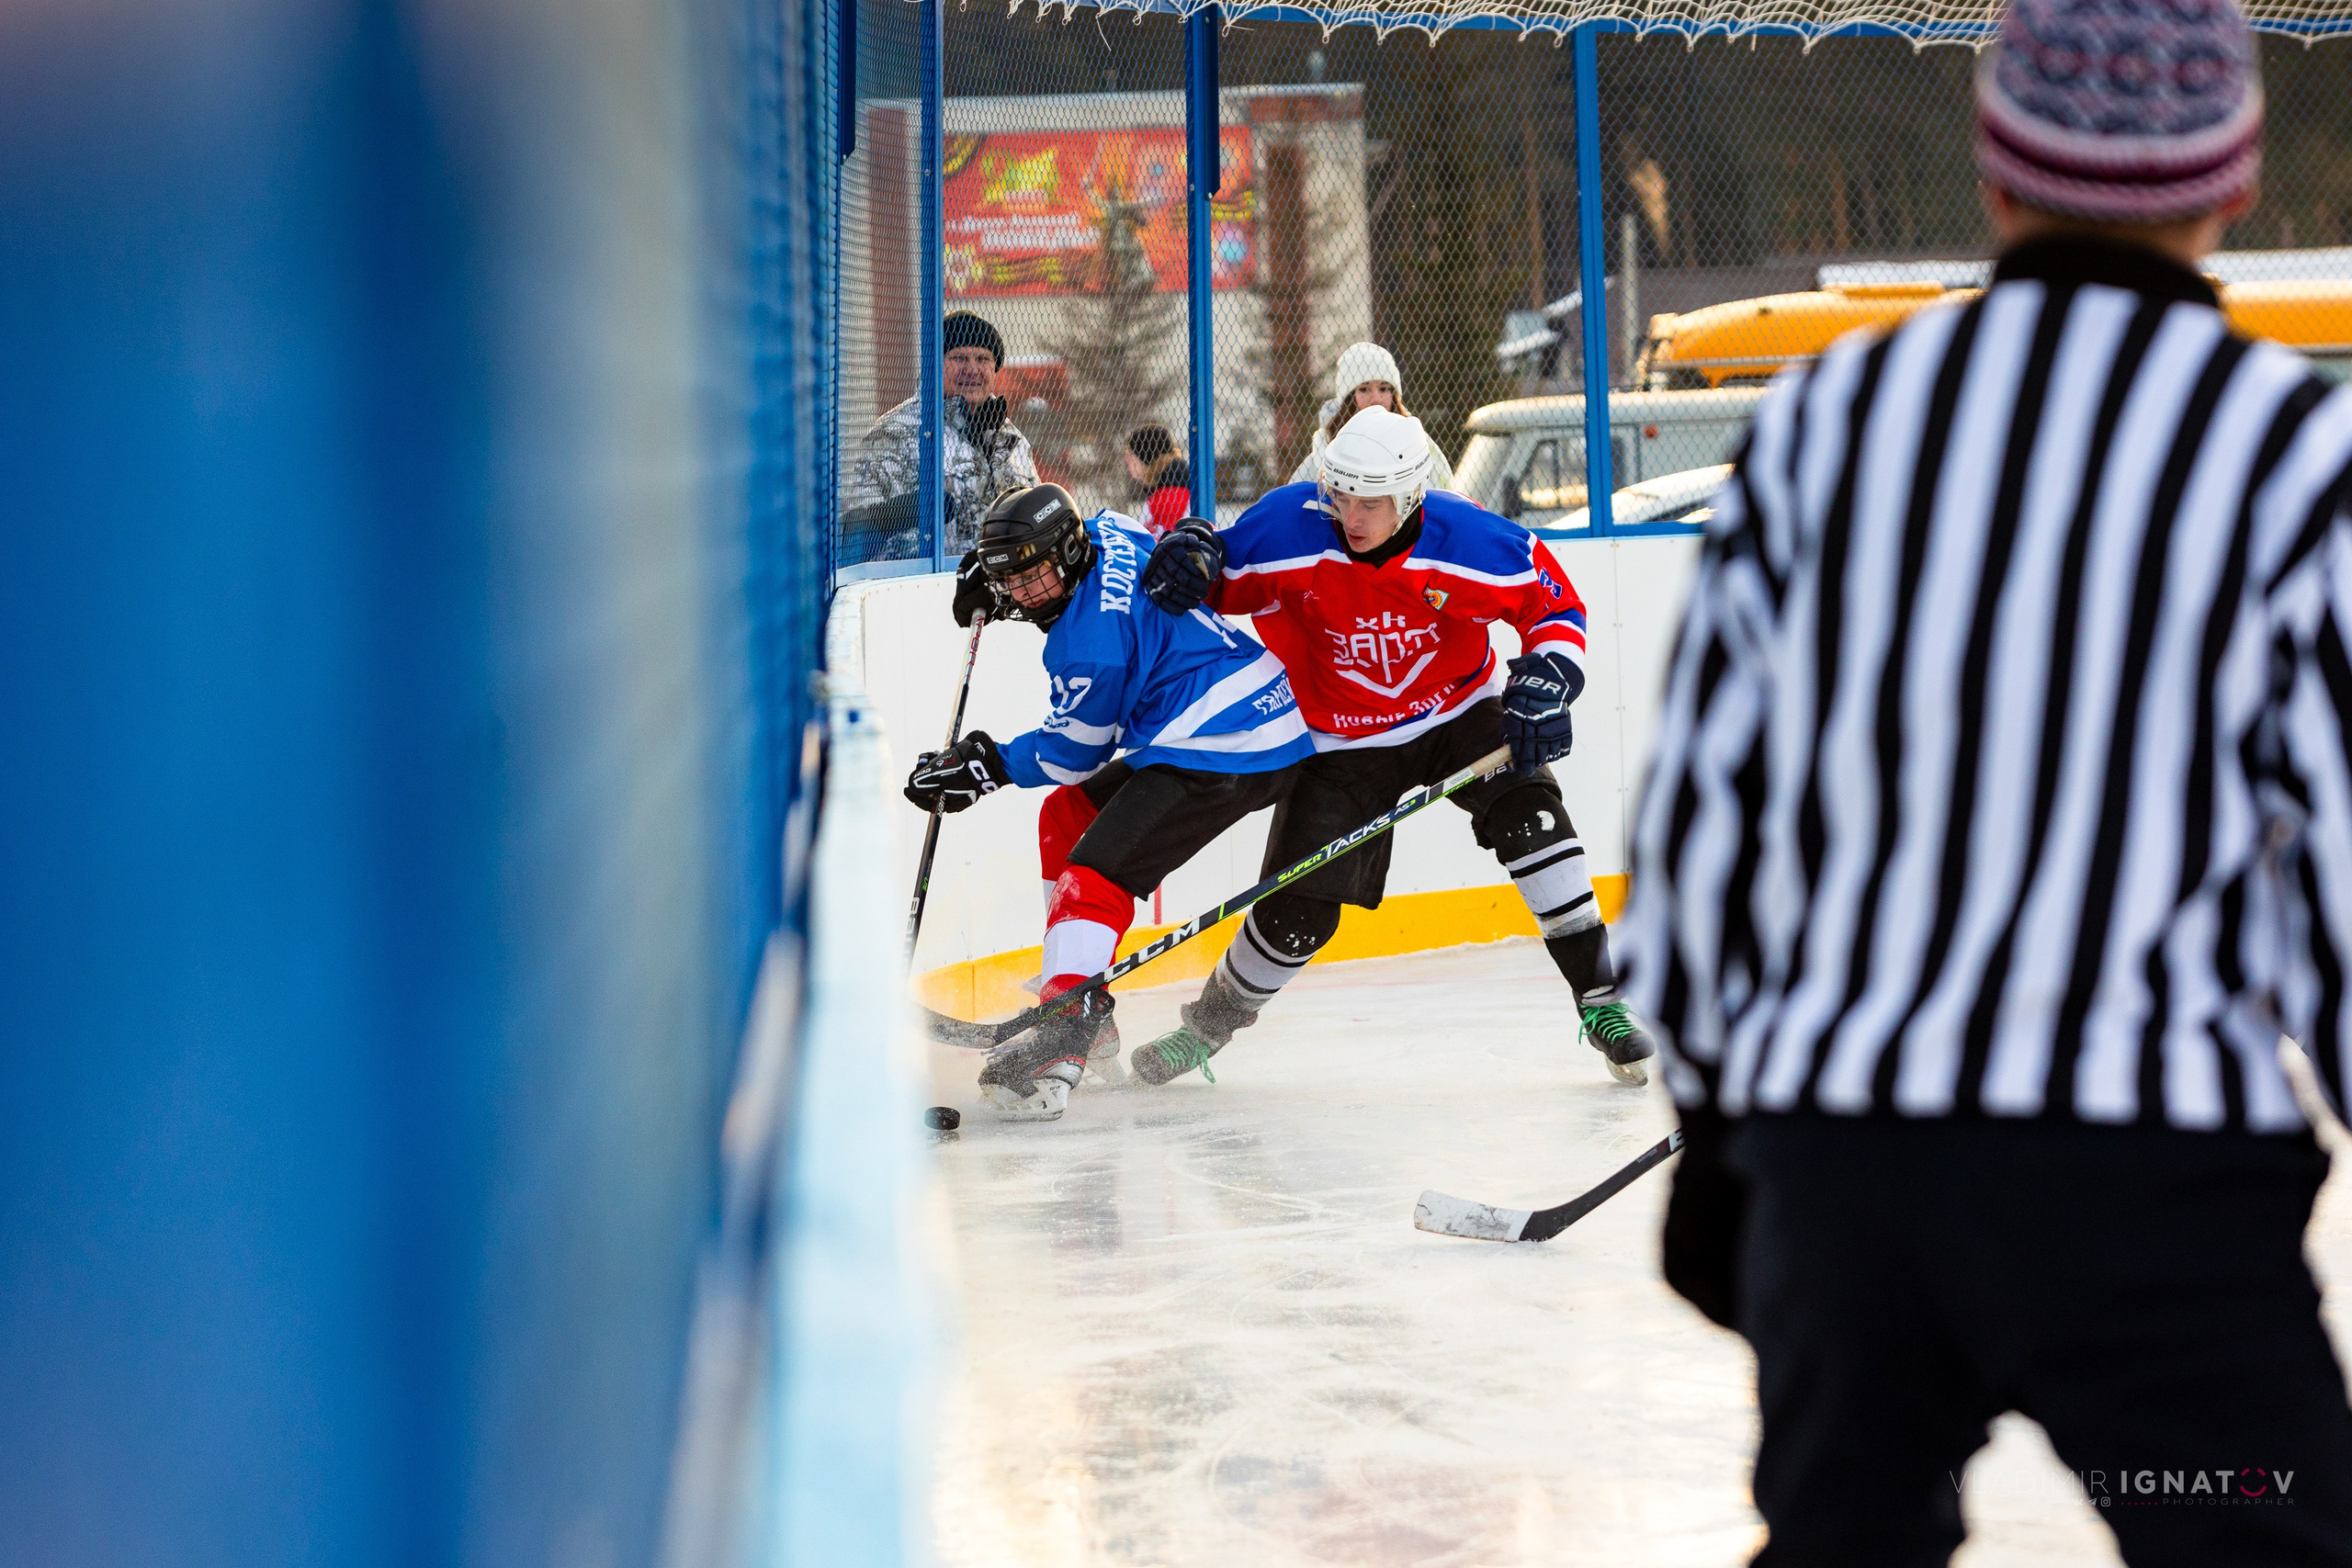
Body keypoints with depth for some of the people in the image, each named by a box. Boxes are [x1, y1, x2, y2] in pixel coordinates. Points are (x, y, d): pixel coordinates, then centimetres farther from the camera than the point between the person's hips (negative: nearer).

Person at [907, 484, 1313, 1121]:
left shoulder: (1088, 640, -20)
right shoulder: (1105, 533, 4)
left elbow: (1072, 752, -8)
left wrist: (988, 764, 1)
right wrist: (991, 592, 22)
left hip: (1219, 754, -11)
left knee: (1096, 873, -18)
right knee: (1069, 819, 20)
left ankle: (1062, 1042, -35)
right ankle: (1086, 1016, 22)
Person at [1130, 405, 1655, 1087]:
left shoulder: (1467, 539, -24)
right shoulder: (1288, 527, -24)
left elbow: (1555, 604, -10)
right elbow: (1218, 585, -7)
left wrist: (1544, 683, -25)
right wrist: (1189, 551, -29)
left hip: (1460, 709, 0)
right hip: (1344, 742, 0)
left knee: (1529, 816, -25)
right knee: (1298, 909, -5)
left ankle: (1599, 998, -14)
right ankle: (1213, 1018, 24)